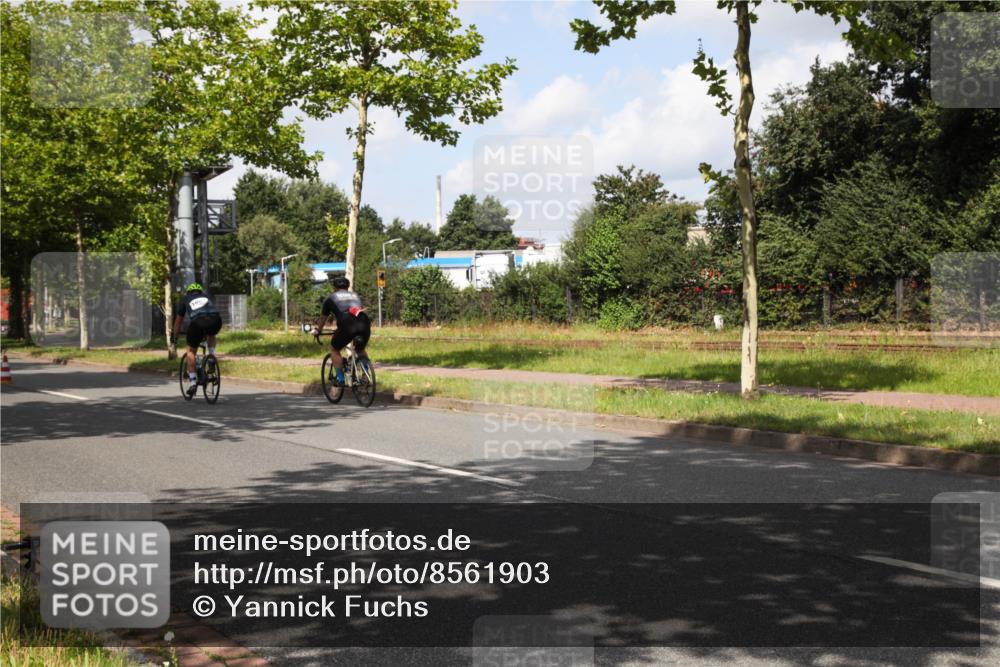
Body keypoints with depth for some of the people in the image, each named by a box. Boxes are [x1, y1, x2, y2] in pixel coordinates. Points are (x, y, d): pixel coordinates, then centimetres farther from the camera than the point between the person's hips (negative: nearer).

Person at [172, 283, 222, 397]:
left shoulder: (185, 300, 31)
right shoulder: (206, 296, 37)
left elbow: (178, 321, 38)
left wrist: (175, 337, 53)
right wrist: (205, 334, 61)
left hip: (198, 323, -2)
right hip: (216, 320, 2)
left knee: (191, 351, 16)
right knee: (211, 335, 39)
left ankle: (193, 382, 9)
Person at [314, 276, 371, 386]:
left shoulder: (331, 298, 25)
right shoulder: (356, 296, 34)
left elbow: (323, 318, 37)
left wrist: (318, 331, 54)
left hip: (347, 325, -4)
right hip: (365, 324, 4)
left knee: (334, 350, 21)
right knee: (361, 350, 30)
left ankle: (340, 378, 14)